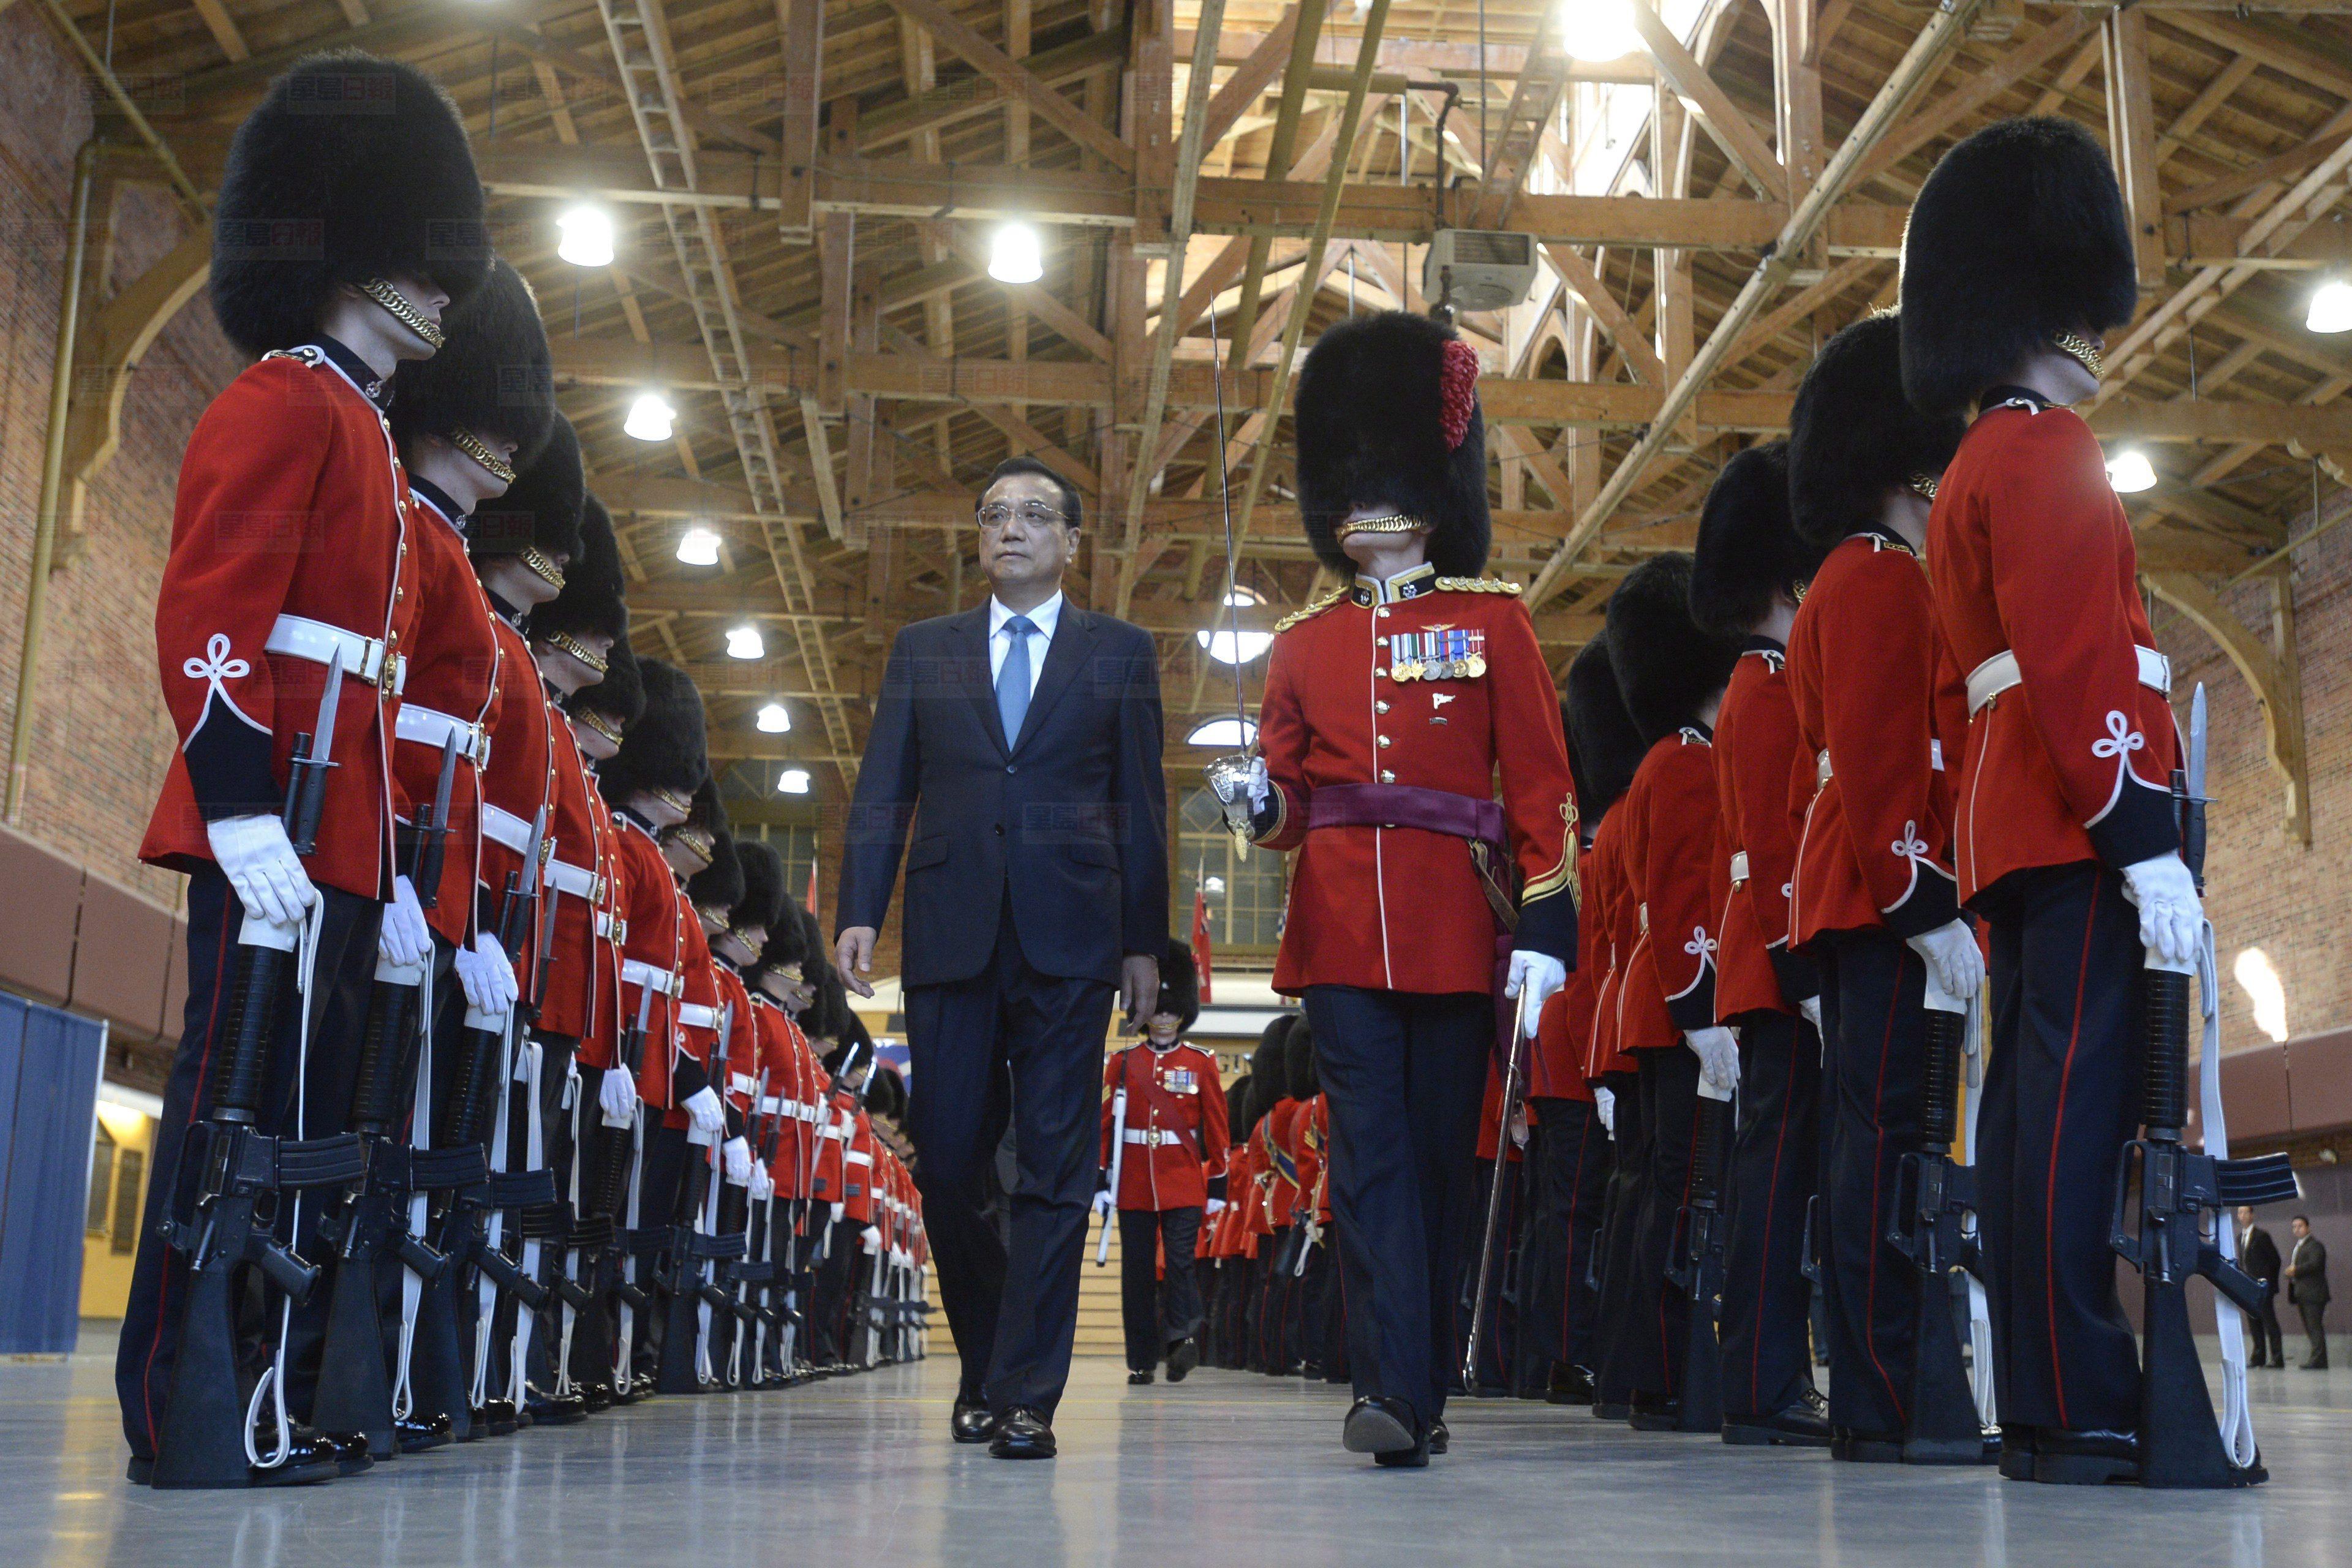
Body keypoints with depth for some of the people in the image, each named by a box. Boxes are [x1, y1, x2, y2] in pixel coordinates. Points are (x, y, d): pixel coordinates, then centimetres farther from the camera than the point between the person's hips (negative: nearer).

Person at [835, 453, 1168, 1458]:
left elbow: (1140, 804, 8)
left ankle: (1027, 1397, 1)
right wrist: (858, 912, -3)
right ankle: (983, 1368, 24)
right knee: (946, 1164, 3)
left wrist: (1145, 940, 3)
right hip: (950, 936, 2)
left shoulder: (1120, 653, 12)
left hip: (1070, 939, -1)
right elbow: (882, 793, 10)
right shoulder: (922, 652, 16)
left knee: (1055, 1170, -3)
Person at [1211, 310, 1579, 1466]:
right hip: (1343, 929, 1)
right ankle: (1394, 1392, -9)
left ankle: (1421, 1388, 16)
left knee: (1440, 1156, 5)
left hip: (1457, 926, -1)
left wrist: (1545, 928, -6)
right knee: (1371, 1154, -7)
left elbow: (1541, 785, 2)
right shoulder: (1304, 641, 13)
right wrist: (1256, 801, -9)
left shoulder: (1491, 620, 6)